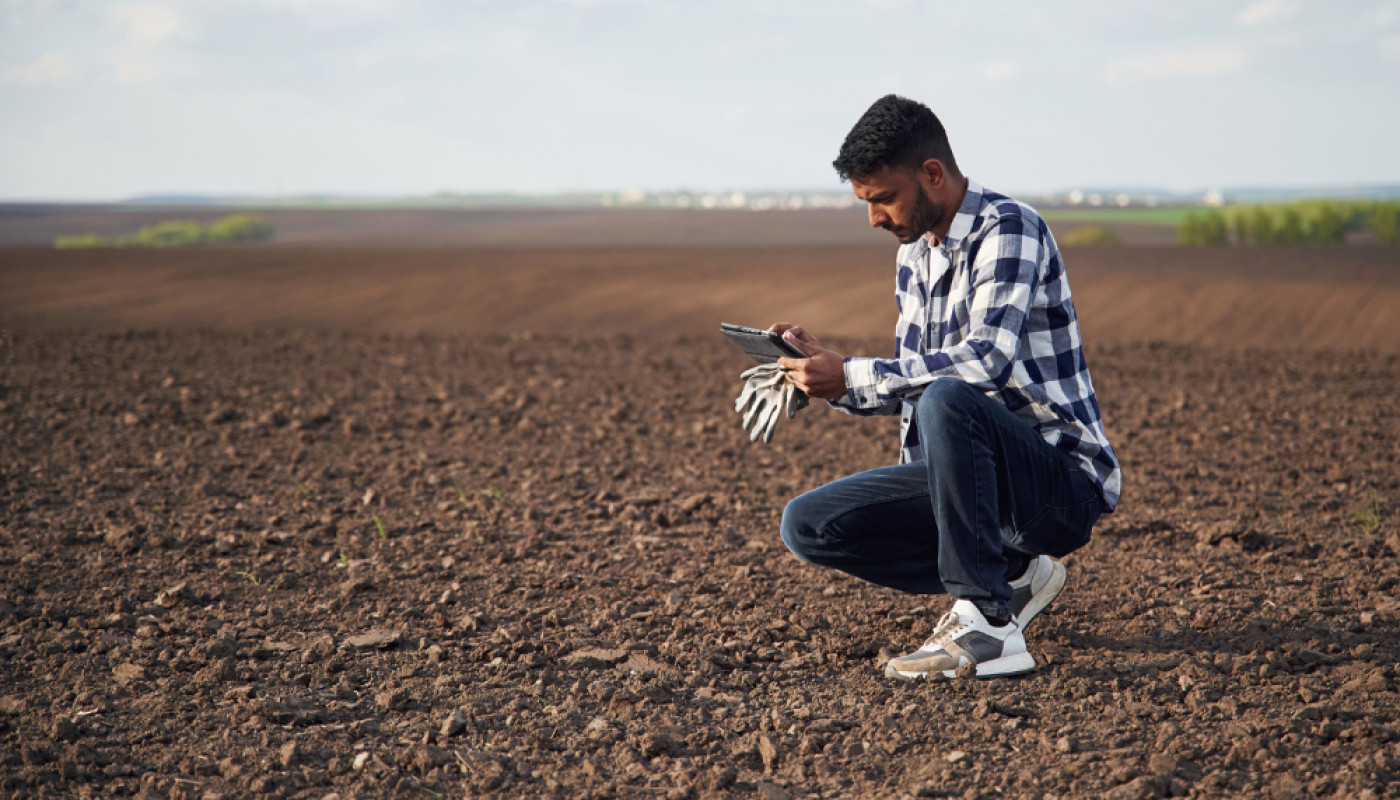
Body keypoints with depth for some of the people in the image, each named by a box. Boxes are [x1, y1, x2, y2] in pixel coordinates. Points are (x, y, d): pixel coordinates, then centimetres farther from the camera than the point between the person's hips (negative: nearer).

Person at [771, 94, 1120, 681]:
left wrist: (852, 377, -27)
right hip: (967, 479, 9)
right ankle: (1010, 576, 5)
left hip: (1065, 482, -9)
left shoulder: (1009, 229, -15)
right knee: (806, 525, 0)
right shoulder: (913, 255, 12)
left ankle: (989, 630, -28)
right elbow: (910, 382, 17)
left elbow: (987, 361, -30)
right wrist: (827, 370, -1)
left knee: (948, 401, -37)